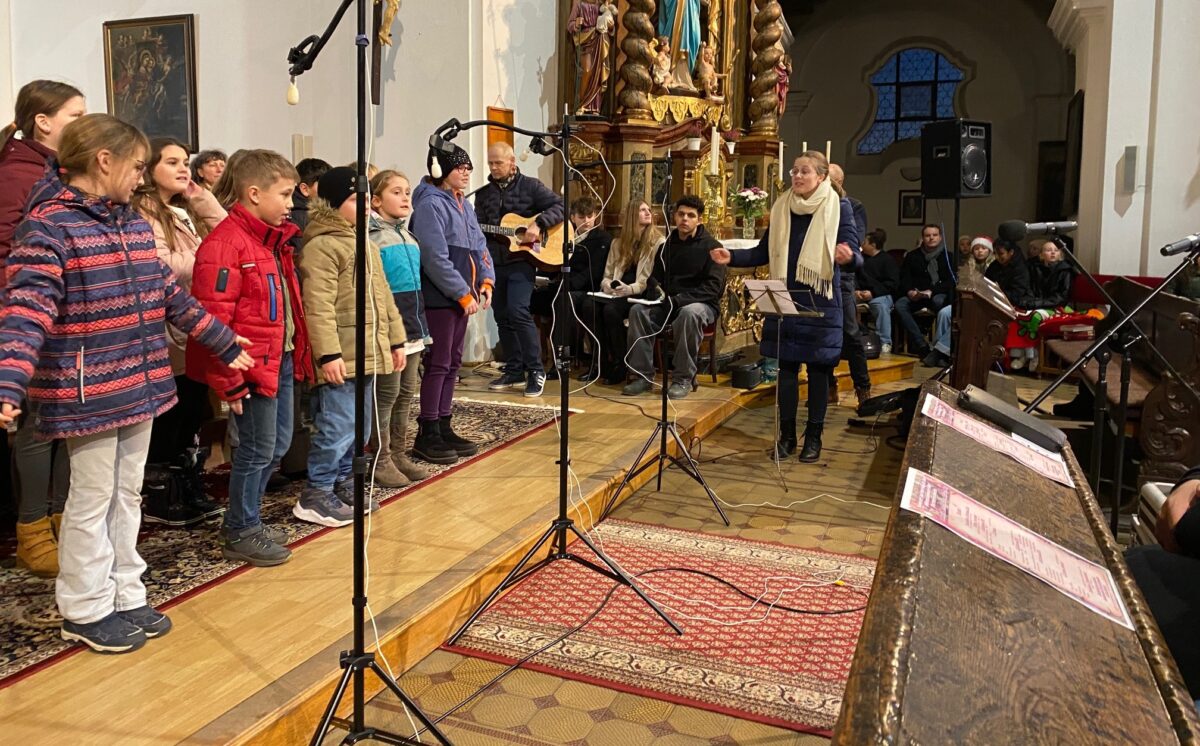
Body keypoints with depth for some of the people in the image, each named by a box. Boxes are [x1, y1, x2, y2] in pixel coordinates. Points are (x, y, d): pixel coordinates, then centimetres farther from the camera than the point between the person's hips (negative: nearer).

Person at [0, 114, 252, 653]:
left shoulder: (133, 224, 10)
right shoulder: (47, 226, -14)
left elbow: (170, 296, 19)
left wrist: (225, 343, 23)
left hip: (141, 386, 8)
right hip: (88, 394, -7)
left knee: (128, 495, 16)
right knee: (93, 499, 4)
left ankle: (125, 597, 29)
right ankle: (85, 610, 19)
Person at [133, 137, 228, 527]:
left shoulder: (187, 211, 18)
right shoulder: (142, 212, -10)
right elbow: (163, 268, -21)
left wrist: (201, 197, 1)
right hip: (168, 333, -8)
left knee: (194, 413, 14)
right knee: (169, 418, 1)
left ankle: (190, 491, 26)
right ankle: (158, 498, 14)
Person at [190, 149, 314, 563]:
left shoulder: (276, 239, 13)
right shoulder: (225, 243, -16)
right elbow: (212, 318, -20)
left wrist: (297, 355, 13)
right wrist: (228, 382, -18)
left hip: (282, 360, 9)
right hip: (253, 366, -9)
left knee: (277, 444, 16)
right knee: (258, 449, 1)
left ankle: (244, 520, 32)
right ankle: (240, 534, 18)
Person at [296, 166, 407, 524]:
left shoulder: (366, 245, 18)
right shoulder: (321, 246, -12)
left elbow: (384, 296, 23)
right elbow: (318, 306, -19)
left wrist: (396, 340, 20)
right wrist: (328, 353, -24)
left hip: (370, 353, 9)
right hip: (341, 357, -9)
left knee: (360, 425, 14)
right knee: (339, 425, -7)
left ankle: (344, 484, 27)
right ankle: (316, 495, 3)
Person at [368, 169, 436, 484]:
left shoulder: (409, 237, 16)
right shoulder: (371, 236, -10)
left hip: (413, 327, 8)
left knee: (407, 393, 12)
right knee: (387, 393, -2)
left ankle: (399, 454, 23)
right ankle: (381, 461, 8)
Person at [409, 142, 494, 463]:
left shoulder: (464, 205, 16)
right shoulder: (430, 204, -13)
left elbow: (479, 246, 17)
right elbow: (436, 259, -20)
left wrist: (486, 281, 1)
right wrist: (464, 294, -18)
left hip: (463, 297, 9)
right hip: (440, 298, -9)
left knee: (452, 364, 13)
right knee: (438, 365, -5)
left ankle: (443, 427, 22)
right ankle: (426, 436, 2)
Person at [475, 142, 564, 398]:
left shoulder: (530, 186, 0)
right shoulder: (483, 194, 13)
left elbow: (559, 206, -7)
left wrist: (538, 224, -20)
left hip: (521, 260, -6)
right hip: (495, 261, 6)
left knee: (518, 312, -17)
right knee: (502, 317, 8)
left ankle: (536, 371, -7)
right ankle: (514, 371, 19)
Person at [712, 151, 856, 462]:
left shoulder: (839, 207, -4)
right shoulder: (782, 207, 7)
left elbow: (851, 250, -12)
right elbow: (763, 253, 10)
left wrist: (847, 255, -35)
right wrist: (731, 257, -3)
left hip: (820, 301, -3)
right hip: (785, 299, 4)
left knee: (818, 368, 3)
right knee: (786, 366, 6)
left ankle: (813, 436, 15)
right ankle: (787, 434, 17)